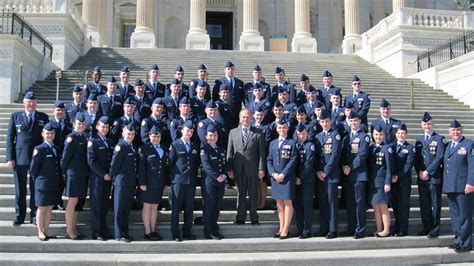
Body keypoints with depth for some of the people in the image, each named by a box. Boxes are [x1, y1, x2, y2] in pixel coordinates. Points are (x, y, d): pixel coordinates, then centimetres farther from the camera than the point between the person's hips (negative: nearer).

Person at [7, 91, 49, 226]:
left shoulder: (43, 117, 6)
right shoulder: (15, 116, 5)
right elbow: (10, 138, 3)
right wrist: (10, 158, -4)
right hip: (20, 158, 0)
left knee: (36, 189, 6)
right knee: (20, 189, 6)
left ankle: (35, 215, 16)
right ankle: (19, 216, 16)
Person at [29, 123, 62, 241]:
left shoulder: (57, 149, 11)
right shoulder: (39, 149, -8)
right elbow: (33, 168, -6)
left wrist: (59, 181, 9)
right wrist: (38, 180, 1)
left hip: (54, 185, 6)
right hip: (43, 184, -6)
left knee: (50, 208, 10)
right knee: (42, 208, 2)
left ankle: (46, 231, 19)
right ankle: (40, 232, 12)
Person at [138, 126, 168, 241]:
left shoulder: (164, 149, 10)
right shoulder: (144, 148, -6)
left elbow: (166, 166, 12)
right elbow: (141, 167, -10)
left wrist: (166, 182, 8)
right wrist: (142, 183, -15)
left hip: (160, 183, 5)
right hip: (148, 183, -5)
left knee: (155, 207, 11)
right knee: (147, 206, 2)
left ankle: (153, 231, 18)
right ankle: (147, 232, 7)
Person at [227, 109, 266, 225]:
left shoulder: (258, 133, 3)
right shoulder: (233, 132, 9)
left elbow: (262, 152, -1)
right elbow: (230, 152, 7)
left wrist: (261, 169, -7)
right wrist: (230, 168, 1)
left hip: (253, 170, -1)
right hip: (238, 170, 2)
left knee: (253, 194, 7)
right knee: (240, 194, 8)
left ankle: (254, 218, 16)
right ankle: (240, 217, 17)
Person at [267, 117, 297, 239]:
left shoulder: (292, 143, 0)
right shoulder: (272, 143, 14)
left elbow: (293, 160, -8)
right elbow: (269, 160, 11)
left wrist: (283, 174, -14)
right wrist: (273, 173, -5)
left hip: (287, 178, -4)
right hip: (275, 177, 5)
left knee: (287, 203, -1)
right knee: (279, 203, 9)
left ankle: (285, 230, 4)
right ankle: (281, 228, 17)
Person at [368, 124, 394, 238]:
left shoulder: (387, 148, -5)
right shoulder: (370, 148, 12)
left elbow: (389, 167, -8)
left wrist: (388, 183, -13)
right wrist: (367, 181, 10)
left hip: (382, 182, -5)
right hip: (372, 182, 5)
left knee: (383, 207, 0)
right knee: (375, 207, 9)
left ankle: (386, 230, 9)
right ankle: (379, 230, 18)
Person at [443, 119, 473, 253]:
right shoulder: (448, 146, 16)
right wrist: (444, 184, 13)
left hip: (463, 187, -6)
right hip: (450, 186, 6)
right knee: (455, 214, 12)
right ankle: (458, 239, 22)